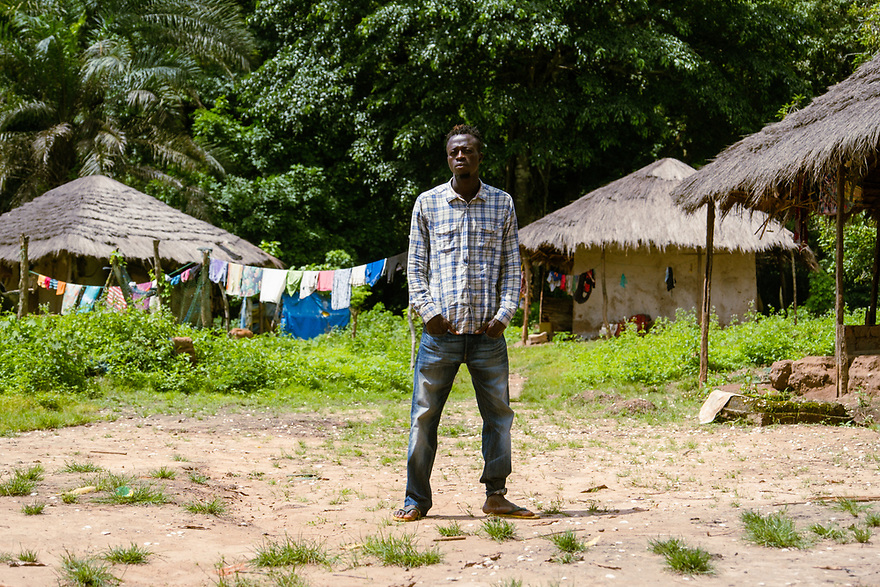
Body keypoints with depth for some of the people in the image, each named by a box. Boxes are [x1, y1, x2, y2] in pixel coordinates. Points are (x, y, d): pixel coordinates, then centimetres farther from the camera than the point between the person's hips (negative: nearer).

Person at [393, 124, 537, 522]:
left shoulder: (502, 204, 9)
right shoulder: (427, 203, 6)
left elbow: (511, 265, 10)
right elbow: (416, 265, 7)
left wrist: (505, 313, -2)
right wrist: (427, 310, -5)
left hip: (488, 332, 1)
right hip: (441, 329, -1)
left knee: (499, 414, 5)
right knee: (424, 415, 0)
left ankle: (496, 496, 17)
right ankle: (416, 499, 9)